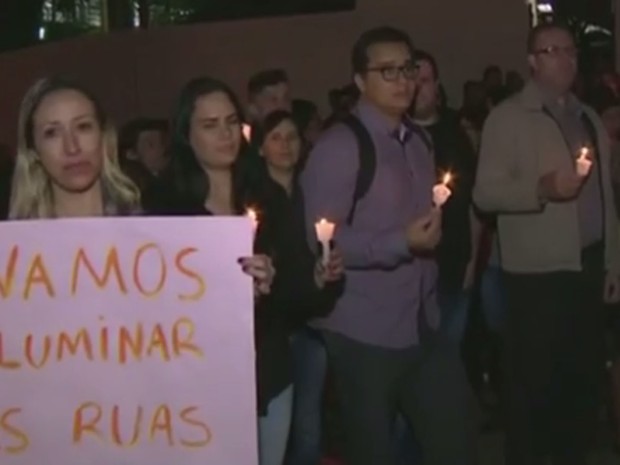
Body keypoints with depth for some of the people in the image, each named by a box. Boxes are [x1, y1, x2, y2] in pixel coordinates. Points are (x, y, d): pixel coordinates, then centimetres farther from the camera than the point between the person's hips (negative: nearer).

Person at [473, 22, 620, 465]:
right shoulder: (509, 117, -3)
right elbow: (486, 192, -11)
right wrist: (541, 188, -25)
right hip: (538, 271, -6)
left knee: (584, 377, 11)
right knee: (534, 382, 0)